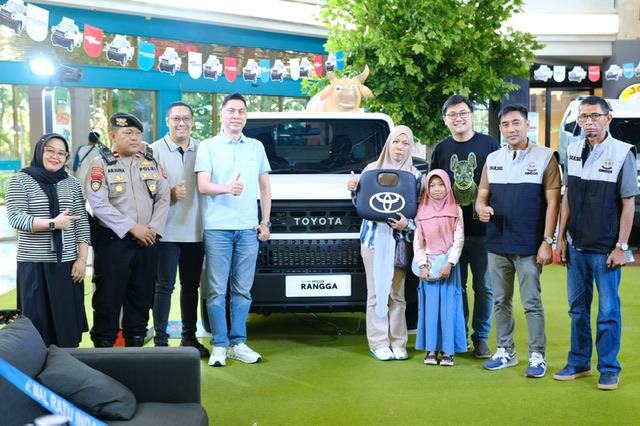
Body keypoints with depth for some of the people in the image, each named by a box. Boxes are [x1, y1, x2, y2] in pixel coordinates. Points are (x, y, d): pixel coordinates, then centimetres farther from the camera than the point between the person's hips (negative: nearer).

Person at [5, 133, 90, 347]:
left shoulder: (72, 183, 8)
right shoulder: (20, 180, 0)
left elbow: (82, 224, 6)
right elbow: (15, 217, -11)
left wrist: (82, 259, -2)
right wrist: (53, 223, -17)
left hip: (67, 263, 3)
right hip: (34, 264, -2)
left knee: (68, 321, 5)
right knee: (37, 321, 2)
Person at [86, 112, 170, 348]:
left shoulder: (152, 163, 11)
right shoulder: (100, 164, -3)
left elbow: (163, 198, 5)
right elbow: (99, 205, -13)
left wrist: (153, 228, -9)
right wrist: (133, 228, -17)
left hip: (147, 242, 4)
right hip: (113, 242, -4)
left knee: (142, 297, 11)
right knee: (108, 298, 0)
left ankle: (136, 343, 23)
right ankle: (104, 345, 11)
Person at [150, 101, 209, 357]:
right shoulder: (156, 150, -2)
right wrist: (170, 193, -18)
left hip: (195, 230, 4)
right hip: (167, 231, -4)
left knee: (191, 286, 12)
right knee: (164, 286, 1)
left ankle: (189, 337, 23)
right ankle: (160, 340, 8)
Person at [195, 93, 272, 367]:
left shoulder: (256, 147, 14)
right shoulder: (208, 147, 4)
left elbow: (264, 185, 18)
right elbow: (203, 186, -7)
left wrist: (265, 221, 10)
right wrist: (227, 188, -27)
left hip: (249, 228, 3)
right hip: (217, 227, -3)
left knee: (243, 290, 6)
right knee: (217, 290, -1)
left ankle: (238, 343, 15)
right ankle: (219, 345, 7)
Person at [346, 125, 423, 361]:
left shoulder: (415, 175, 6)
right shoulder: (371, 169, 7)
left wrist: (407, 224, -14)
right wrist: (354, 190, -8)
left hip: (399, 240, 0)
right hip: (373, 237, 0)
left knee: (397, 293, 4)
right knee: (376, 292, 0)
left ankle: (398, 342, 12)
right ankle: (379, 343, 7)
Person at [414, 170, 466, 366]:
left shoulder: (455, 210, 3)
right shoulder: (422, 211, 7)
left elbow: (459, 240, -3)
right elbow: (417, 241, 4)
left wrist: (449, 263, -13)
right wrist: (422, 265, -7)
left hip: (448, 265, -1)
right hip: (428, 265, 1)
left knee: (448, 307, -2)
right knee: (430, 307, 1)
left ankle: (448, 350, 2)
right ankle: (431, 349, 6)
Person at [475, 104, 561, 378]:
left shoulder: (545, 157, -3)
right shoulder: (492, 159, 10)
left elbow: (552, 203, -6)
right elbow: (481, 196, 13)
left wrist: (547, 241, -12)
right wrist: (481, 208, -12)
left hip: (529, 245, -5)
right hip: (497, 243, 5)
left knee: (531, 302, -2)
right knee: (501, 301, 11)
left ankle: (537, 355, 9)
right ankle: (505, 352, 23)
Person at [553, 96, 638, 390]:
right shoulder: (573, 151, 5)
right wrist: (561, 237, 8)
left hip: (606, 249, -4)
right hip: (576, 246, 5)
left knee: (608, 310, 4)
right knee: (578, 308, 13)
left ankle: (609, 368, 16)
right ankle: (579, 362, 25)